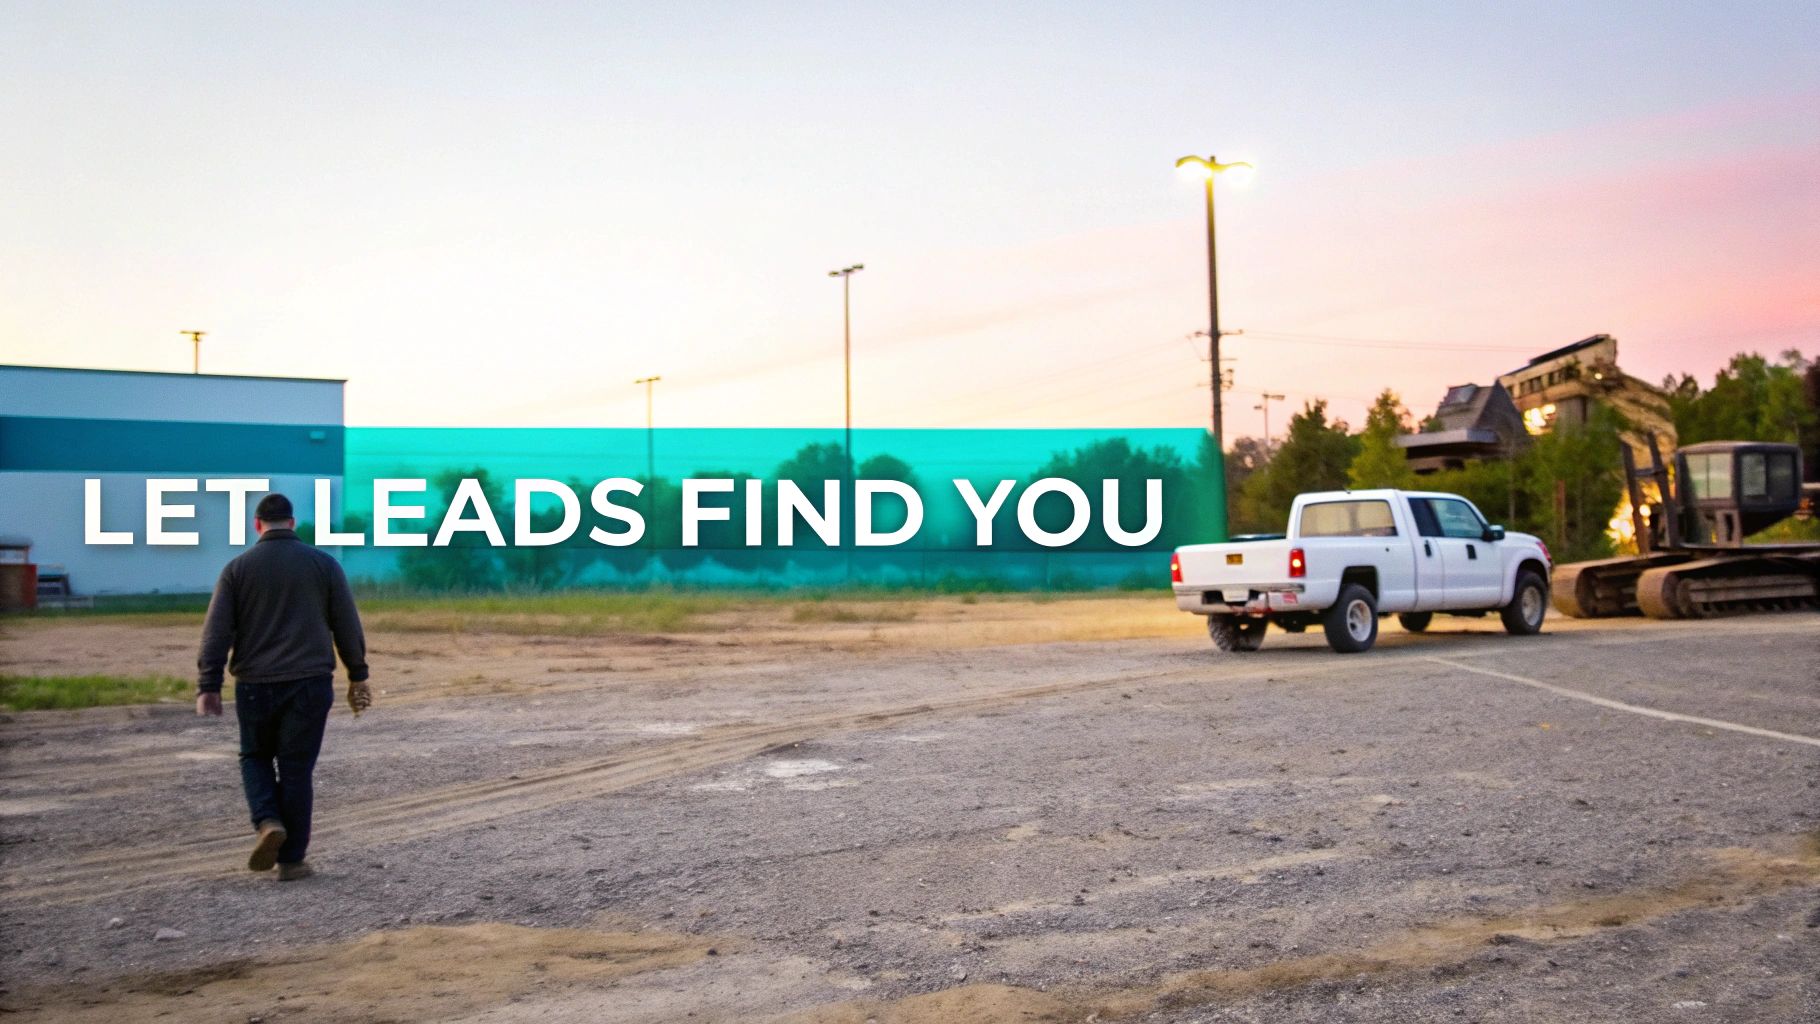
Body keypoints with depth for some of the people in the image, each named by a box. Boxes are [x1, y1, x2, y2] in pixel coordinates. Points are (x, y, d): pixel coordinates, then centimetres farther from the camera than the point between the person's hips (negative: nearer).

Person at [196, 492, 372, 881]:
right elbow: (347, 625, 3)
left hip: (255, 685, 0)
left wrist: (208, 687, -4)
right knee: (295, 770, 6)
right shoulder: (323, 563, 2)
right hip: (310, 684, 0)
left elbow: (217, 632, -3)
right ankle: (291, 860, 8)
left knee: (255, 757, 20)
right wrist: (358, 676, 11)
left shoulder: (238, 568, 2)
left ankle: (268, 823, -5)